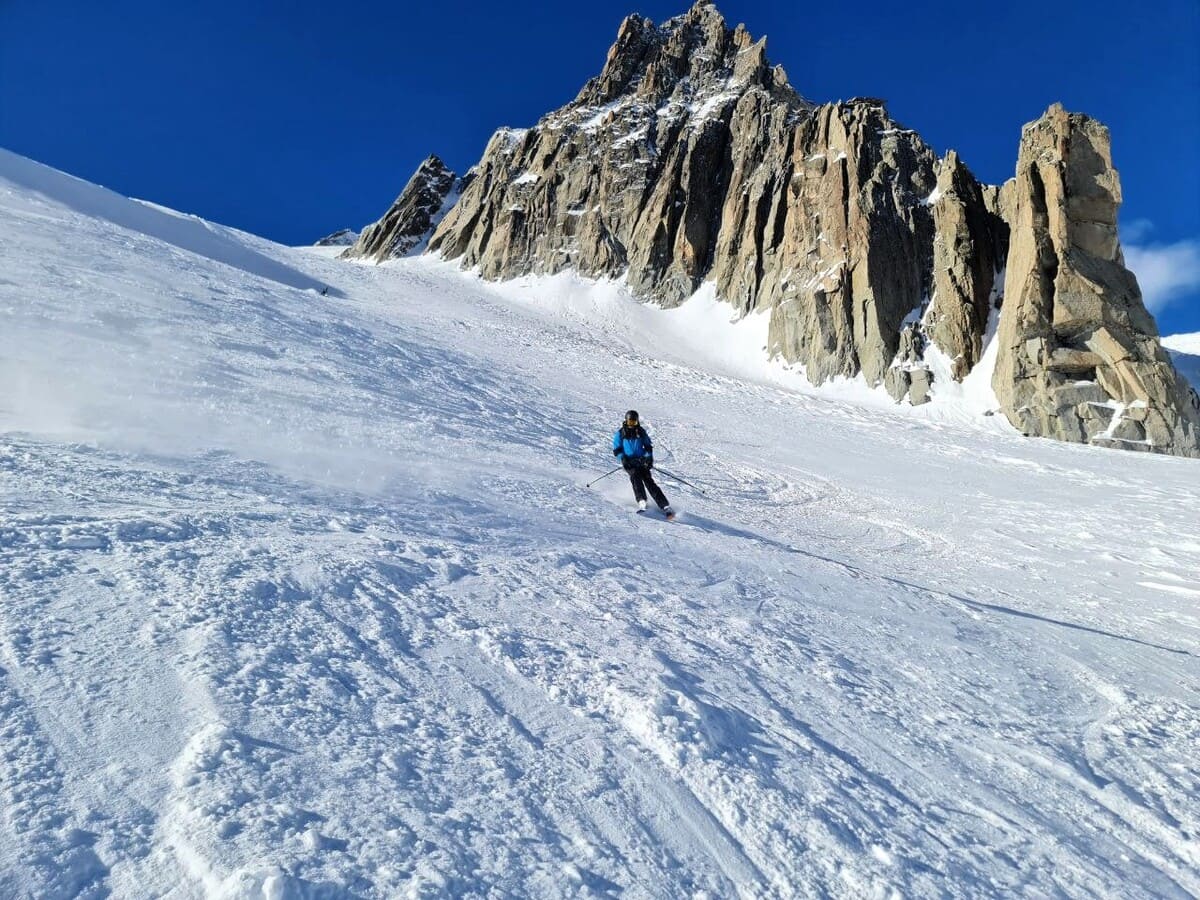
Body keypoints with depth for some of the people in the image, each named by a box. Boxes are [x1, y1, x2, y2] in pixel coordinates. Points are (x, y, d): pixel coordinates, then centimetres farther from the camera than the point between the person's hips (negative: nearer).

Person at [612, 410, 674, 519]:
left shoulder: (641, 432, 10)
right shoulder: (620, 433, 6)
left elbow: (648, 446, 16)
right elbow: (616, 450, 7)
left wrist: (649, 458, -2)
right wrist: (623, 458, -12)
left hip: (641, 461, 1)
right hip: (629, 462, 0)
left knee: (649, 481, -15)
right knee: (635, 475, -31)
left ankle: (666, 507, -20)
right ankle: (641, 502, -42)